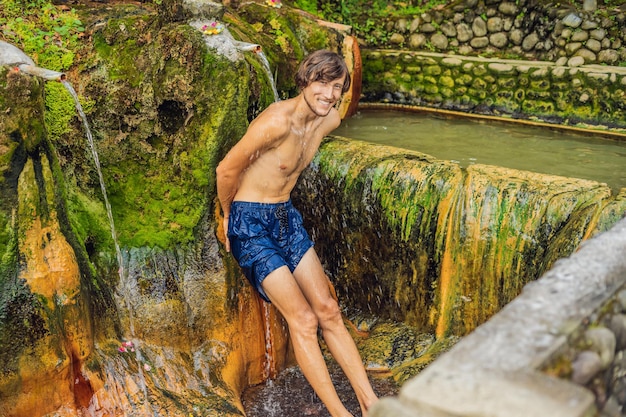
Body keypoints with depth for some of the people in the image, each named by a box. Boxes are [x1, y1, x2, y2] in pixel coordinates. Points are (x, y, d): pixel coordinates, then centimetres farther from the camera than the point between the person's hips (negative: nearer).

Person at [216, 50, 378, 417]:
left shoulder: (330, 120, 0)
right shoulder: (278, 120, -25)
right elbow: (227, 170, -16)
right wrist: (229, 215, -1)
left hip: (287, 217, 7)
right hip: (250, 224, -7)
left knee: (329, 312, 3)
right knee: (303, 320, -11)